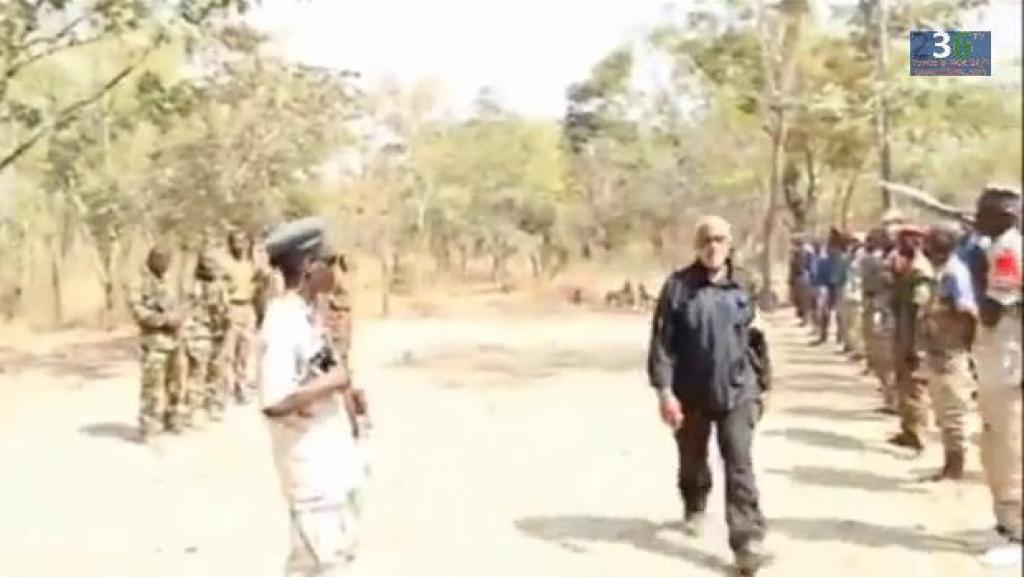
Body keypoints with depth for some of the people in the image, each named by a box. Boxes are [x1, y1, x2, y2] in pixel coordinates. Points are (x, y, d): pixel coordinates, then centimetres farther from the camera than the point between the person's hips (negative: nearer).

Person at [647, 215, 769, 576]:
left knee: (740, 468, -7)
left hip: (736, 393, 1)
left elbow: (752, 337, 12)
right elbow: (662, 343, -11)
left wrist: (757, 384, 14)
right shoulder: (678, 286, -10)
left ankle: (747, 542, -8)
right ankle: (695, 507, 48)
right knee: (692, 461, 19)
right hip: (690, 394, -1)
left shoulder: (742, 286, 2)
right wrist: (664, 390, -18)